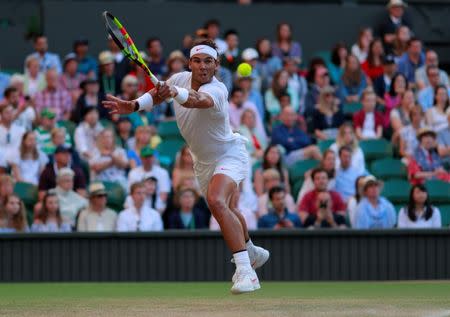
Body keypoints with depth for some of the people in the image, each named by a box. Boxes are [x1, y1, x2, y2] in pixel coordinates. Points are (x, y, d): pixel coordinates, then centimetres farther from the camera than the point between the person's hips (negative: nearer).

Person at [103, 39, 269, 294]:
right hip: (203, 161, 8)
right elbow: (157, 94, 6)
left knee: (217, 201, -33)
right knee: (228, 212, 25)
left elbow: (198, 100, -56)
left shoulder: (217, 90, -33)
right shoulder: (180, 79, -12)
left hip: (229, 155, -8)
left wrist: (175, 93, -76)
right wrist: (133, 106, -13)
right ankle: (252, 252, 54)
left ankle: (245, 271, -36)